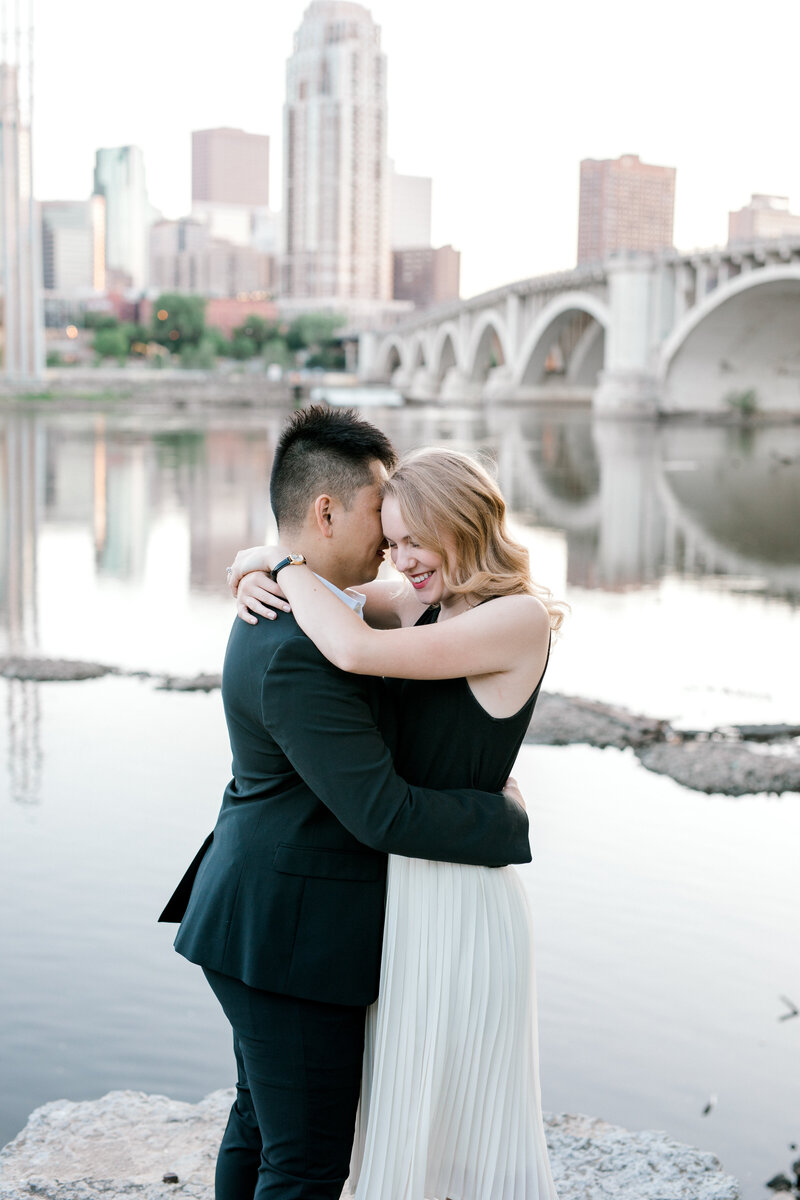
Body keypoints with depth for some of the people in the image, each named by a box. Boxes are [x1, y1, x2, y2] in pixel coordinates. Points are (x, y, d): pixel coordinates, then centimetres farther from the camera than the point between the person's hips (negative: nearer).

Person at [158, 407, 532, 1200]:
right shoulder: (296, 654, -27)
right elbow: (382, 812, -27)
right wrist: (505, 820, -13)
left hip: (268, 918, 11)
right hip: (288, 935, -11)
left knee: (262, 1125, 23)